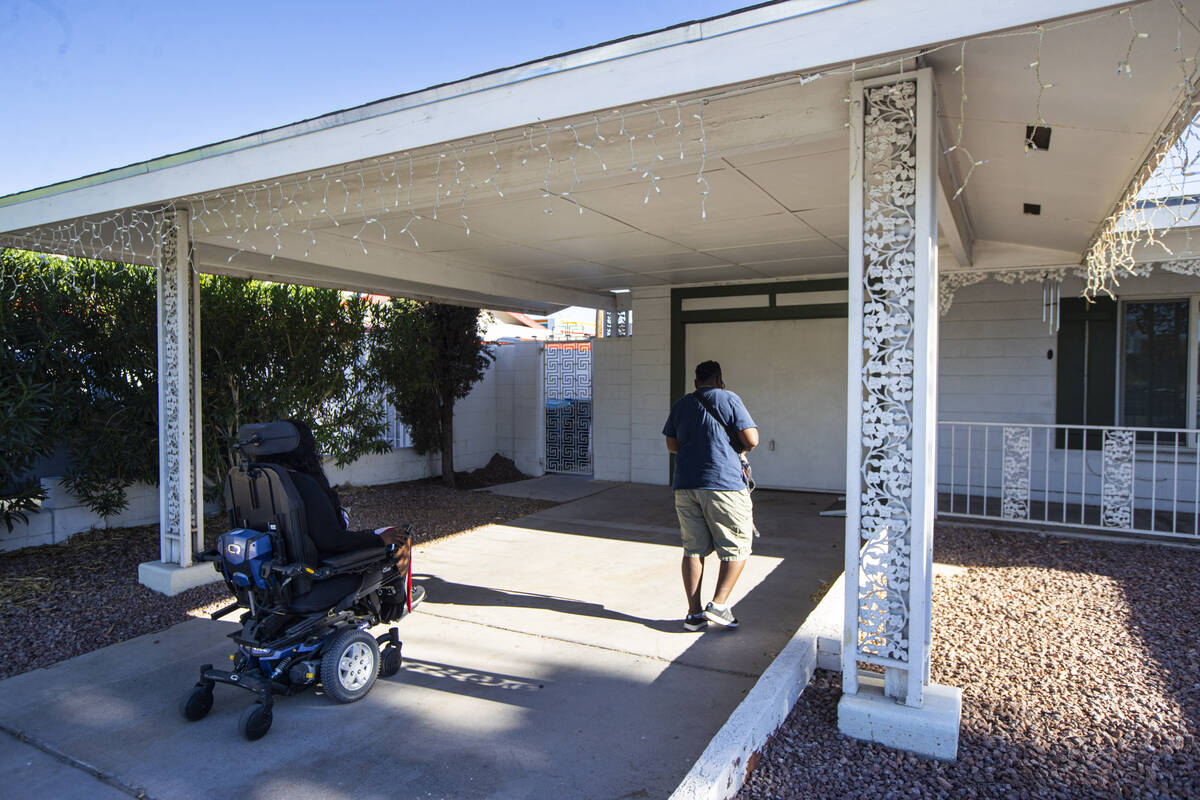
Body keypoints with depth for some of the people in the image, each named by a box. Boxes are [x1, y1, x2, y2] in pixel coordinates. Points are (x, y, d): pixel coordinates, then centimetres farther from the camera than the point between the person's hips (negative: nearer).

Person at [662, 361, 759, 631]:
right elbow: (751, 440, -6)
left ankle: (694, 613, 11)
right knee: (736, 547, 8)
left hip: (685, 485, 5)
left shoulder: (680, 404, 12)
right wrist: (739, 449, 14)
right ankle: (718, 604, -1)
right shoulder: (728, 399, -2)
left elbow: (671, 445, 17)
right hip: (724, 483, -5)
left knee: (693, 549, 9)